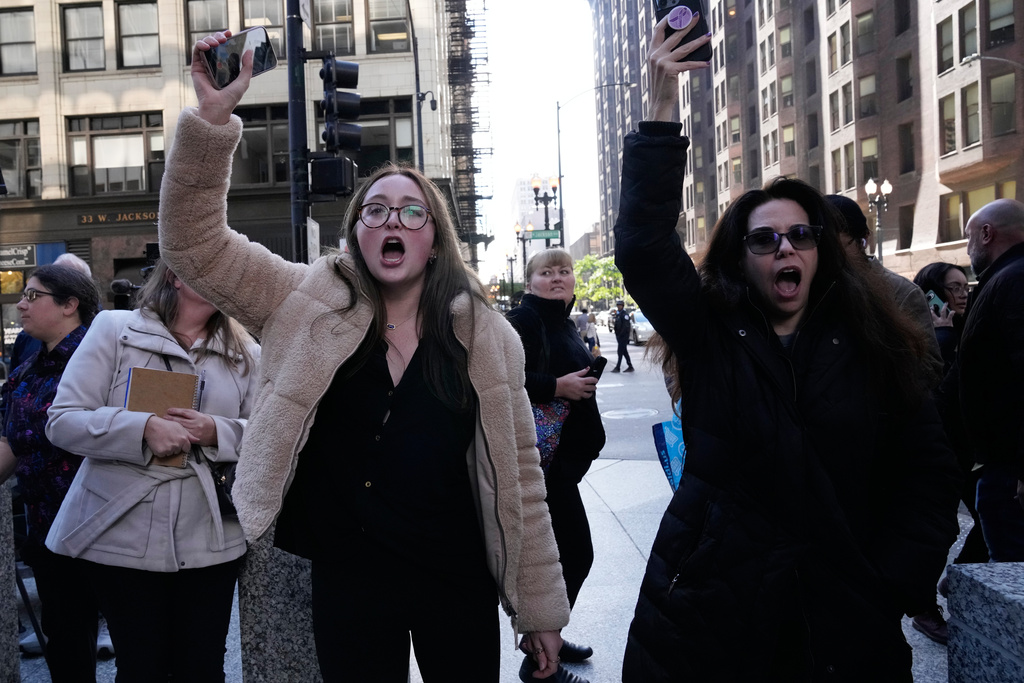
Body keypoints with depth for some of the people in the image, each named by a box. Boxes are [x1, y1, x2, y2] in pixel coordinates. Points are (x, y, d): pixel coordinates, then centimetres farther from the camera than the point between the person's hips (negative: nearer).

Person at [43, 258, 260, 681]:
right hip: (123, 535, -2)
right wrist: (145, 428, -20)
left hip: (209, 540, 3)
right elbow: (62, 421, -5)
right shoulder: (114, 329, 1)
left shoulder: (245, 351, 9)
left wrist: (216, 432, -13)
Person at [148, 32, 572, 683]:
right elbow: (195, 240, -10)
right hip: (346, 582, 0)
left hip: (458, 586, 0)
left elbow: (519, 475, -2)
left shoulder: (485, 333, -5)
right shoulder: (311, 302, -3)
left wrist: (542, 605, 1)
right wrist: (212, 117, -24)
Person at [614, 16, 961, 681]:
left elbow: (928, 476, 2)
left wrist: (896, 586, -8)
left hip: (846, 623, 1)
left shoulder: (872, 348, 1)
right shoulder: (709, 335, -2)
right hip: (710, 614, -1)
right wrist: (662, 101, -21)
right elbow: (643, 244, -16)